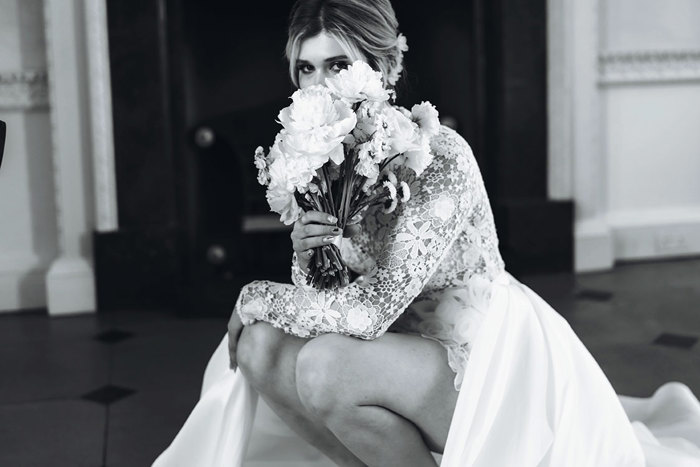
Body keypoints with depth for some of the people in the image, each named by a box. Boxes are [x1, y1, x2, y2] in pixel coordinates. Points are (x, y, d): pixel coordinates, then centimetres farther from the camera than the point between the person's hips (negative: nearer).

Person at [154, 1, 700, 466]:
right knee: (258, 347, -9)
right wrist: (306, 257, -21)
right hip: (414, 361, 8)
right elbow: (318, 302, 3)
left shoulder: (440, 155, -24)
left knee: (326, 367, -29)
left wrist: (258, 296, -14)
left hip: (498, 360, -7)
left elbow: (373, 308, -28)